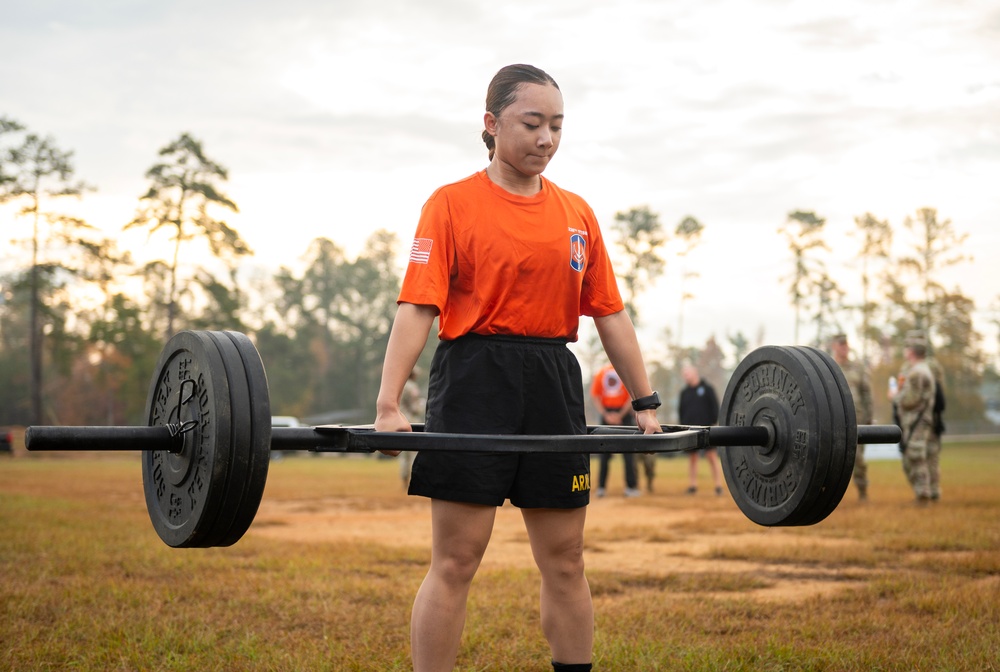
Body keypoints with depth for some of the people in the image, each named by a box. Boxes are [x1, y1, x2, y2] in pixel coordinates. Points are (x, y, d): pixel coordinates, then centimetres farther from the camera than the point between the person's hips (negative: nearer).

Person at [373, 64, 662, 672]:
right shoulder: (453, 204, -2)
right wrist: (389, 405, -21)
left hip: (554, 383, 5)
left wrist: (646, 403, 10)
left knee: (565, 562, 10)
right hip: (475, 380, -4)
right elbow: (417, 307, -11)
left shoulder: (577, 213, 12)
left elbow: (611, 313, 14)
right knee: (455, 563, -2)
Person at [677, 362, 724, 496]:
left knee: (712, 456, -5)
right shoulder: (684, 392, 12)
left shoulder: (707, 388, 3)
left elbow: (715, 407, 1)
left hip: (706, 428, -4)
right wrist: (683, 426, 3)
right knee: (692, 458, 5)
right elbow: (680, 410, 14)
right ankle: (692, 485, 8)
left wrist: (715, 423, -6)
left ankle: (718, 485, -3)